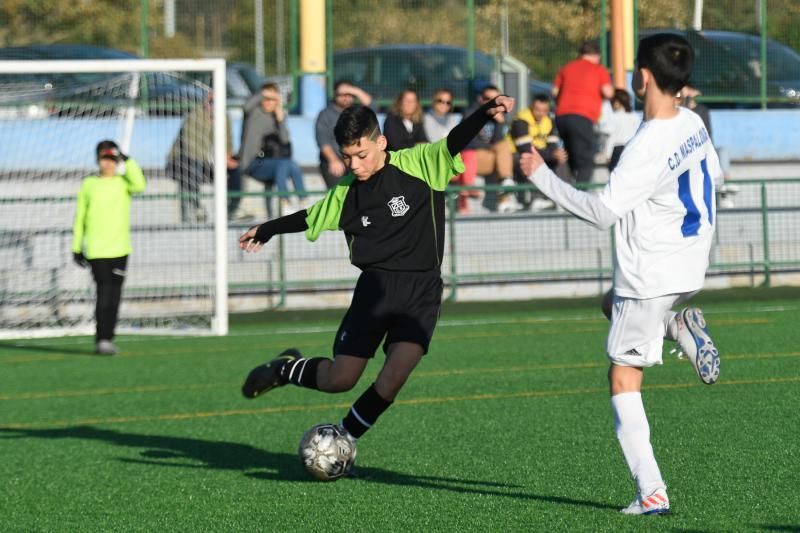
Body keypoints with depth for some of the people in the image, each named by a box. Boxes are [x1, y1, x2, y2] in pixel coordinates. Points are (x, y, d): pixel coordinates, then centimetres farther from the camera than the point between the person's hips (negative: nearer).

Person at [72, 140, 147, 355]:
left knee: (114, 295, 4)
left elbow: (139, 185, -18)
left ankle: (108, 339, 14)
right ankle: (101, 339, -9)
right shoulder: (89, 184, 6)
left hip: (119, 249, 2)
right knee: (104, 293, -10)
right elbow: (80, 217, 8)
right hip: (96, 249, -2)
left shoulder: (123, 182, 6)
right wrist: (77, 247, 5)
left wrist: (128, 160, -10)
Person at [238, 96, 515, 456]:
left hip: (421, 293, -2)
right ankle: (284, 370, 29)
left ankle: (346, 437, 5)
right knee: (339, 380, -2)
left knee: (393, 378, -18)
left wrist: (487, 112, -37)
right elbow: (308, 218, 23)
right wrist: (266, 231, 36)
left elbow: (457, 140, -18)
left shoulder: (418, 165, -5)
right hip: (375, 287, 2)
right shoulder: (346, 192, 6)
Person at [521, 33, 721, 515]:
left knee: (624, 377, 1)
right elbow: (712, 174, 18)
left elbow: (602, 211, -25)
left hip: (650, 274, -8)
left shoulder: (646, 149, -25)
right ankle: (683, 328, 5)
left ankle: (652, 492, -6)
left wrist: (542, 176, -19)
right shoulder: (694, 124, 0)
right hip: (691, 267, 8)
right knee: (617, 306, 35)